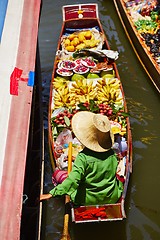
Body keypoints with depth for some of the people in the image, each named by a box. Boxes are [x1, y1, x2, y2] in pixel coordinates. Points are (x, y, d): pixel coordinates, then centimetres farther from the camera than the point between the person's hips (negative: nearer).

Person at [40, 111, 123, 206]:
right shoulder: (112, 155, -10)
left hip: (88, 201, -5)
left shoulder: (83, 157, -27)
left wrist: (52, 194, -34)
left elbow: (73, 180, -34)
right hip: (112, 198, 5)